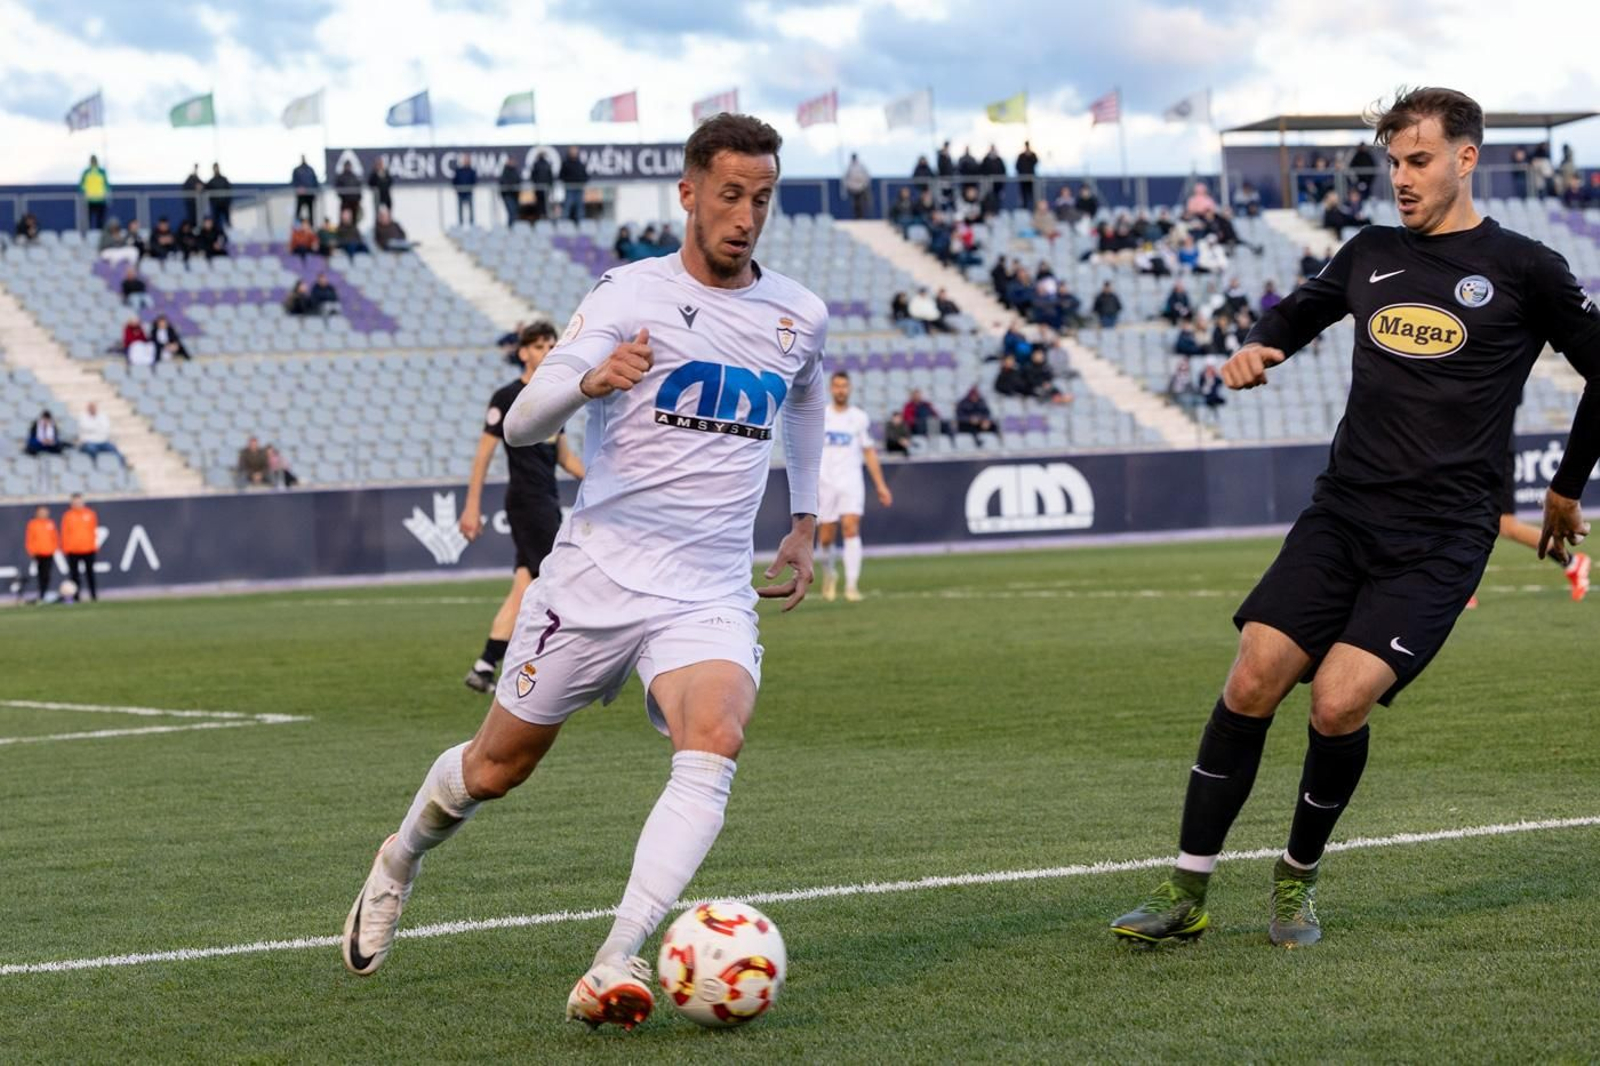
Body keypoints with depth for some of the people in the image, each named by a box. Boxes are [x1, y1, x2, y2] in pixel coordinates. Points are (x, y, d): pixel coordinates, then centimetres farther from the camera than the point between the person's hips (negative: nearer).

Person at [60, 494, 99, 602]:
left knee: (90, 572, 5)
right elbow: (64, 532, 2)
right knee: (74, 573, 0)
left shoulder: (90, 513, 5)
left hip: (88, 548, 1)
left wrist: (95, 544, 6)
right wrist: (65, 547, -2)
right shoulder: (68, 515, 1)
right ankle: (76, 596, 4)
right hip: (73, 550, -1)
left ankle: (93, 594, 11)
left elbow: (94, 530, 10)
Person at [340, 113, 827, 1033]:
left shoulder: (801, 316, 5)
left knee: (714, 744, -28)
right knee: (498, 767, 11)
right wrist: (590, 381, -39)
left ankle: (616, 966, -33)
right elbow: (521, 424, -19)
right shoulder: (631, 296, -8)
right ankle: (402, 859, 45)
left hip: (711, 596, 2)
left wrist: (806, 522, 30)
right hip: (597, 574, -2)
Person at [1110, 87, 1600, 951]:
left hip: (1439, 538, -4)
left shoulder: (1522, 271, -1)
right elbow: (1301, 307, 33)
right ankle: (1186, 893, 0)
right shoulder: (1371, 255, 13)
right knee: (1251, 683, -9)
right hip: (1342, 515, 5)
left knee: (1339, 702, -18)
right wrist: (1259, 345, 10)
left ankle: (1297, 880, 8)